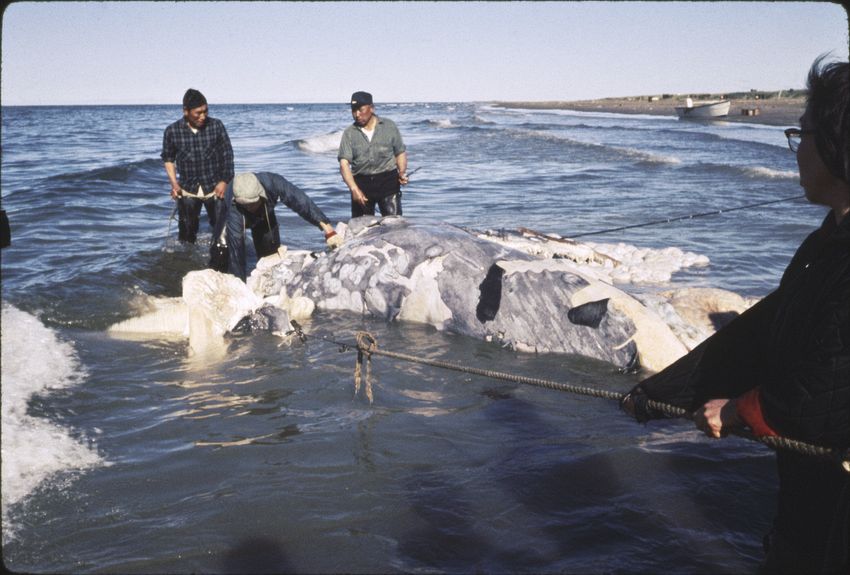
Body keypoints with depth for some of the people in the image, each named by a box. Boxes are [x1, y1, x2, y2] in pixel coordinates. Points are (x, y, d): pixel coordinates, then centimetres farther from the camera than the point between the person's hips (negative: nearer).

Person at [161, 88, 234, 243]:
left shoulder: (216, 126, -7)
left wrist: (224, 181, -8)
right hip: (187, 191, 0)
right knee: (187, 232, 5)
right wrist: (174, 183, -3)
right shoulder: (172, 131, -5)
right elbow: (168, 158, 8)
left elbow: (227, 154, 0)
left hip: (214, 188, 0)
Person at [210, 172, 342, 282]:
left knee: (270, 252, -4)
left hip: (264, 215, 2)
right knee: (222, 252, -17)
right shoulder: (234, 210, -46)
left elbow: (301, 202, -45)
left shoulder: (272, 183, -44)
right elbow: (236, 251, -46)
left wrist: (328, 230, -53)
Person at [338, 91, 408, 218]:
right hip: (361, 183, 1)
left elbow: (400, 153, 12)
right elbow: (344, 163, -6)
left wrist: (402, 173, -9)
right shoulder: (349, 133, 3)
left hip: (388, 180, -1)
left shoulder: (389, 126, 5)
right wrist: (354, 189, -21)